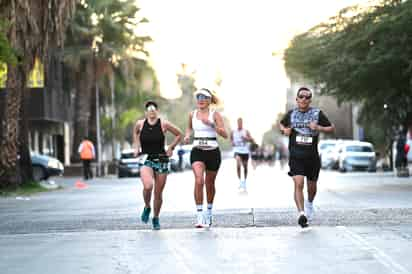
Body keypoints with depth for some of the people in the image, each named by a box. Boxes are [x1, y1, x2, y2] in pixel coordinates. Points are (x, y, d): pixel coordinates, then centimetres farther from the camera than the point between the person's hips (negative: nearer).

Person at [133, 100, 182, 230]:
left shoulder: (164, 124, -5)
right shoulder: (140, 124, -2)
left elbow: (179, 134, 8)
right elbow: (135, 133, 23)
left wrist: (170, 148, 2)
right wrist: (136, 147, 13)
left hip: (161, 161, 0)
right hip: (145, 160, 0)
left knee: (158, 193, 4)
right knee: (148, 186, -27)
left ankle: (156, 218, 27)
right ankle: (147, 207, 4)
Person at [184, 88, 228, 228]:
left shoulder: (215, 114, -3)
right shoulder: (192, 114, 7)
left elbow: (225, 135, -10)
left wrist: (211, 124, -22)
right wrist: (187, 135, 8)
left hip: (212, 151, -1)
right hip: (197, 151, 1)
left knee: (209, 183, 12)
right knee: (199, 180, -20)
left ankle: (209, 211, 37)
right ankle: (199, 214, -20)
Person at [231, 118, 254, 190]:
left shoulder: (246, 131, 0)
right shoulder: (233, 132, 4)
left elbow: (252, 140, -4)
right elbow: (231, 139, 20)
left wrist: (246, 138, -20)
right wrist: (232, 142, -1)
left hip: (245, 151, 1)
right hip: (237, 151, -1)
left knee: (245, 167, 10)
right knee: (238, 165, -23)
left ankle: (244, 181, 27)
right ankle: (240, 180, -17)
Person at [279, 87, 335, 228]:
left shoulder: (317, 113, 0)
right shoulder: (291, 114, 5)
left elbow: (331, 128, 5)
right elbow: (281, 124, 25)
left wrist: (319, 128, -14)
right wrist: (284, 130, 2)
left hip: (312, 157, 1)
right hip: (296, 156, -1)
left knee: (311, 186, 14)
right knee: (298, 183, -19)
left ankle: (309, 203, 47)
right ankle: (301, 214, -24)